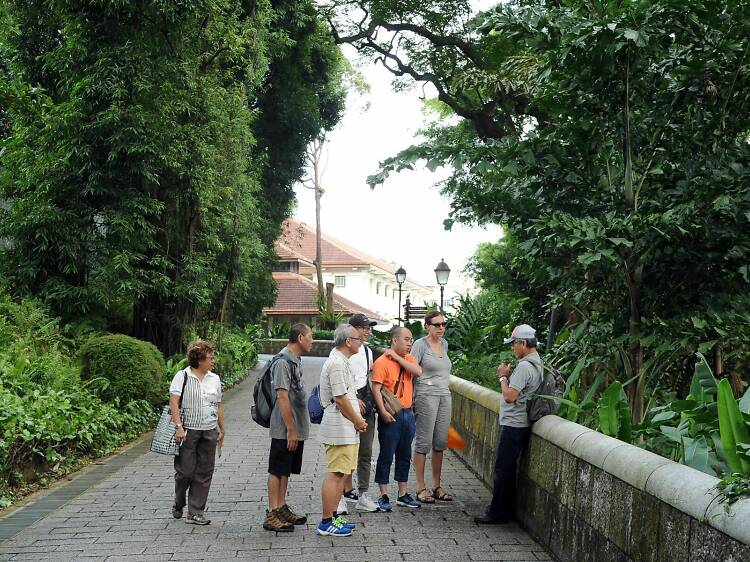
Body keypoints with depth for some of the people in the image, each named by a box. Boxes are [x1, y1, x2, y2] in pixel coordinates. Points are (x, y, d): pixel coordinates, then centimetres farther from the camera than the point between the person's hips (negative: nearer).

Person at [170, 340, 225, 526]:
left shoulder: (214, 379, 13)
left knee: (204, 473, 3)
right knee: (185, 471, -2)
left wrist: (222, 430, 16)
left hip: (209, 431, 5)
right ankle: (178, 505, 25)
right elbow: (174, 402, -11)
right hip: (188, 430, -5)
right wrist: (178, 426, -20)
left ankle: (195, 513, 10)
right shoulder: (182, 376, -3)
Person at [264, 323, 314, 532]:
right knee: (277, 471, -1)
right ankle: (272, 515, 4)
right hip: (284, 430, -9)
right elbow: (283, 397, -21)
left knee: (286, 470, 15)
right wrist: (291, 430, -20)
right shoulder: (282, 362, -18)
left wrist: (297, 429, 19)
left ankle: (281, 508, 24)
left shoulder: (296, 360, 13)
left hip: (296, 429, 9)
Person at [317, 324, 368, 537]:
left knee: (340, 474, 14)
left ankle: (332, 516, 22)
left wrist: (357, 417, 16)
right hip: (340, 429, -11)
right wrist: (357, 420, -10)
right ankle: (327, 522, -3)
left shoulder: (340, 361, 17)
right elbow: (340, 399, -20)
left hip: (345, 429, 11)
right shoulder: (337, 363, -17)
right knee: (335, 474, -7)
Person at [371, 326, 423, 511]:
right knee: (386, 456, 1)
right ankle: (383, 496, 9)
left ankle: (403, 495, 24)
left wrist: (397, 357, -11)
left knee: (405, 456, 14)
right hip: (390, 416, -7)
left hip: (407, 413, 7)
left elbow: (418, 371, -10)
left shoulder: (409, 359, 10)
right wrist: (383, 412, -22)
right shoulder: (382, 361, -10)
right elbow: (376, 388, -15)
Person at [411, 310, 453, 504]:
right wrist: (411, 399, -14)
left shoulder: (444, 344, 13)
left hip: (444, 395, 7)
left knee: (440, 443, 8)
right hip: (426, 395, -6)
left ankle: (437, 486, 16)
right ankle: (421, 488, 3)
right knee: (424, 442, -3)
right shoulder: (420, 344, -7)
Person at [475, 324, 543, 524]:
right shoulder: (536, 363, 13)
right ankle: (507, 509, 24)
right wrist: (507, 376, 6)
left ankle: (497, 513, 2)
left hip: (514, 425, -10)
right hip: (518, 423, 10)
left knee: (503, 469, -4)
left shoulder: (524, 366, -20)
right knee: (508, 468, 17)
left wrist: (503, 377, -10)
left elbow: (510, 396, -23)